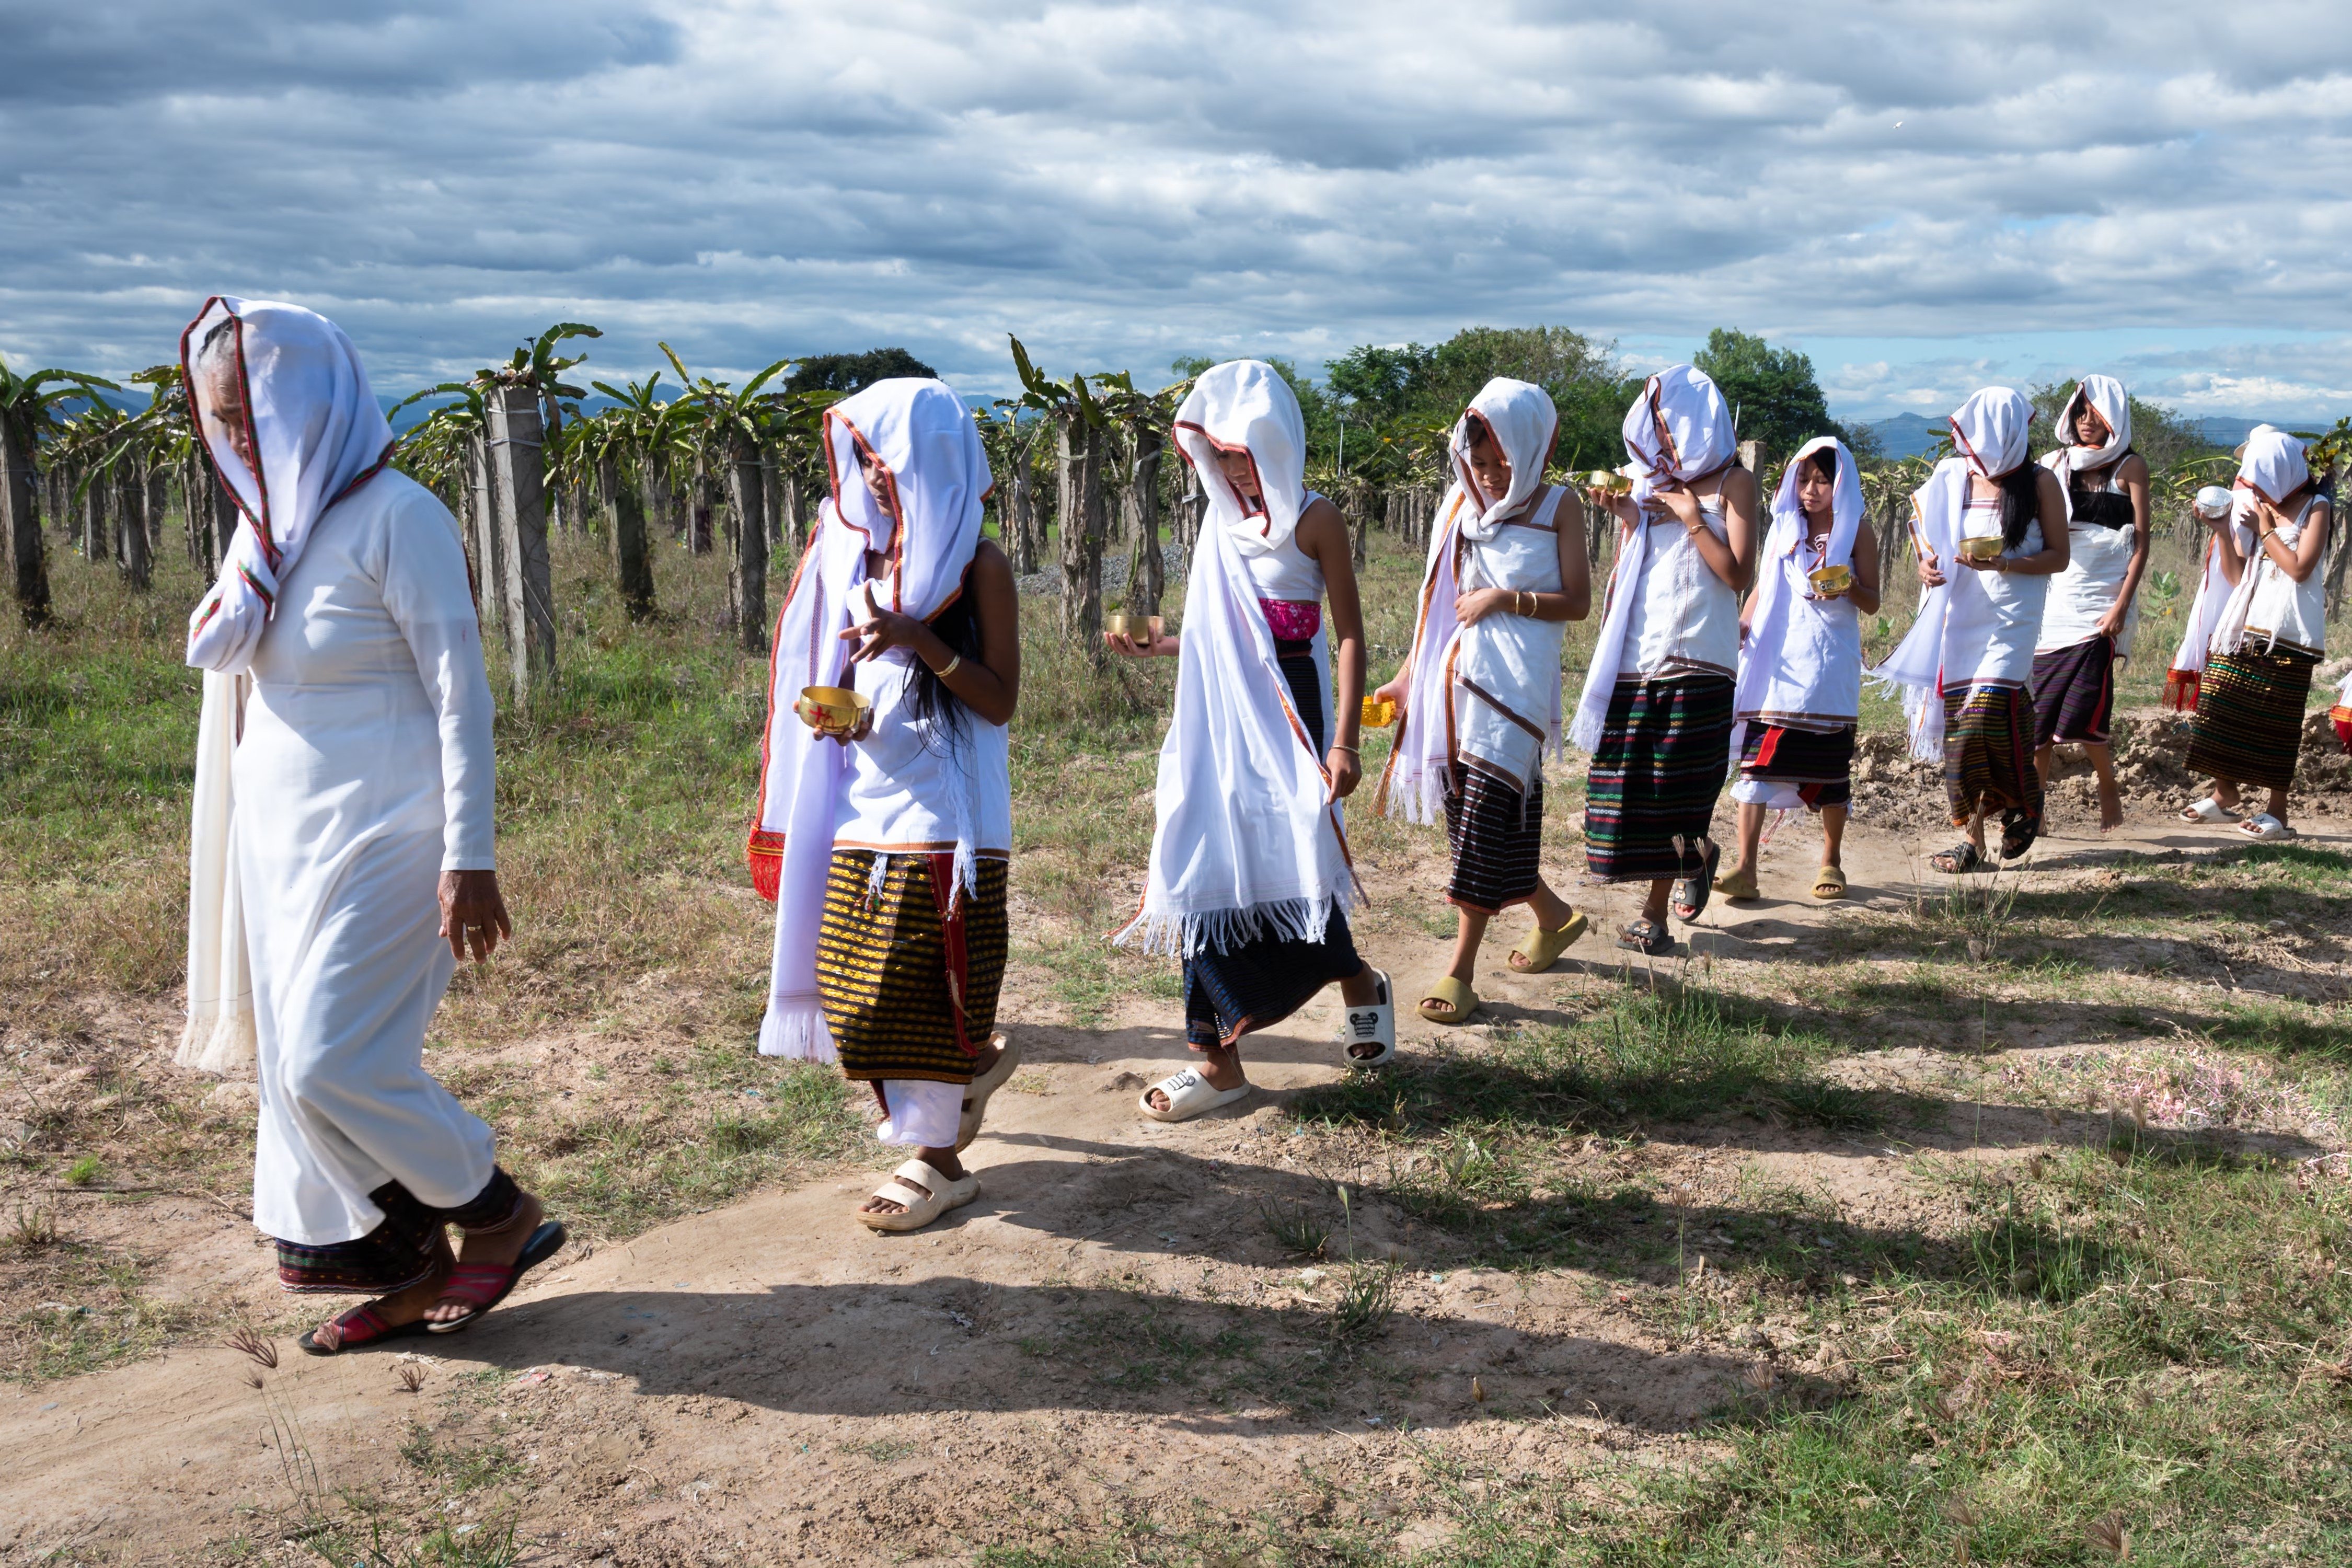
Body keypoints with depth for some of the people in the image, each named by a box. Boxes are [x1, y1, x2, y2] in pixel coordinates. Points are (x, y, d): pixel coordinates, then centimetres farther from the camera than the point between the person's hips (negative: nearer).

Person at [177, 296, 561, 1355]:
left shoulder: (394, 518, -13)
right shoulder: (265, 526, 10)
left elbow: (460, 692, -16)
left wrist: (470, 859, -19)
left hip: (379, 833, -8)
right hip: (283, 838, 8)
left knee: (334, 1063, -11)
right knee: (297, 1061, 9)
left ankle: (502, 1218, 11)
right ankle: (410, 1271, 21)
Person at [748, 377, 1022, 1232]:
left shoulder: (977, 567, -7)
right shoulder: (863, 556, 10)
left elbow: (1000, 701, -11)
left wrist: (922, 642, -23)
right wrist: (831, 711, -4)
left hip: (942, 807, -7)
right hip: (865, 802, 7)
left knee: (922, 984, -3)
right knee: (857, 984, 9)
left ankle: (939, 1159, 12)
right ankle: (978, 1061, 33)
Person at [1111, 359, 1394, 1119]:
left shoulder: (1313, 519, -5)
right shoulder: (1223, 518, 12)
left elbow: (1349, 631, -7)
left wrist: (1344, 741, -15)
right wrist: (1156, 647, 0)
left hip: (1287, 709, -5)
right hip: (1222, 712, 6)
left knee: (1289, 862, -7)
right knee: (1211, 869, 1)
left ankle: (1360, 985, 24)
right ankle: (1216, 1057, 7)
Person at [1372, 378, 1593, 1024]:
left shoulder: (1558, 508, 0)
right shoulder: (1460, 505, 12)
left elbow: (1577, 602, -3)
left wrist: (1504, 598, -13)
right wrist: (1407, 677, 15)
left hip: (1517, 680, -5)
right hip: (1455, 675, 6)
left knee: (1489, 812, -10)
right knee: (1471, 811, 9)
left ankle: (1462, 971, -8)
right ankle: (1554, 915, 33)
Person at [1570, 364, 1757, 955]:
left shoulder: (1732, 483, 2)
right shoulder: (1649, 482, 14)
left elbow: (1738, 575, -8)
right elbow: (1622, 578, 12)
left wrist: (1691, 519, -9)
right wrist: (1626, 518, -2)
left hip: (1698, 656, -4)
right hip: (1638, 652, 4)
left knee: (1675, 785, -4)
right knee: (1629, 778, 1)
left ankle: (1655, 915, 5)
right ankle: (1693, 852, 26)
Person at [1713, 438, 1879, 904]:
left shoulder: (1856, 530, 3)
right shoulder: (1784, 527, 12)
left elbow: (1872, 603, 3)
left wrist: (1848, 587, -19)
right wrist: (1742, 626, -2)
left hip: (1829, 663, -2)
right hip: (1775, 659, 2)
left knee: (1829, 764, 4)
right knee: (1756, 757, -8)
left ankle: (1831, 862, 21)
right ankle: (1745, 868, -11)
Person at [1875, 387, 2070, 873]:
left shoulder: (2039, 482, 0)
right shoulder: (1952, 479, 10)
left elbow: (2058, 557, -1)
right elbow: (1929, 534, 23)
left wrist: (2005, 564, -17)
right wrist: (1926, 563, 0)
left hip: (2011, 618, -4)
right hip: (1958, 615, 4)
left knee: (1989, 710, -18)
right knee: (1958, 719, 1)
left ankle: (2023, 801, 9)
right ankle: (1972, 838, 8)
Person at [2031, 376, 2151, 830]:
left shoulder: (2129, 467, 3)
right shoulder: (2057, 464, 12)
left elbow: (2140, 542, -2)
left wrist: (2121, 605, -12)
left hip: (2101, 600, -3)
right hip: (2054, 599, 3)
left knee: (2083, 711, -11)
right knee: (2040, 707, -2)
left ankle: (2109, 789, 13)